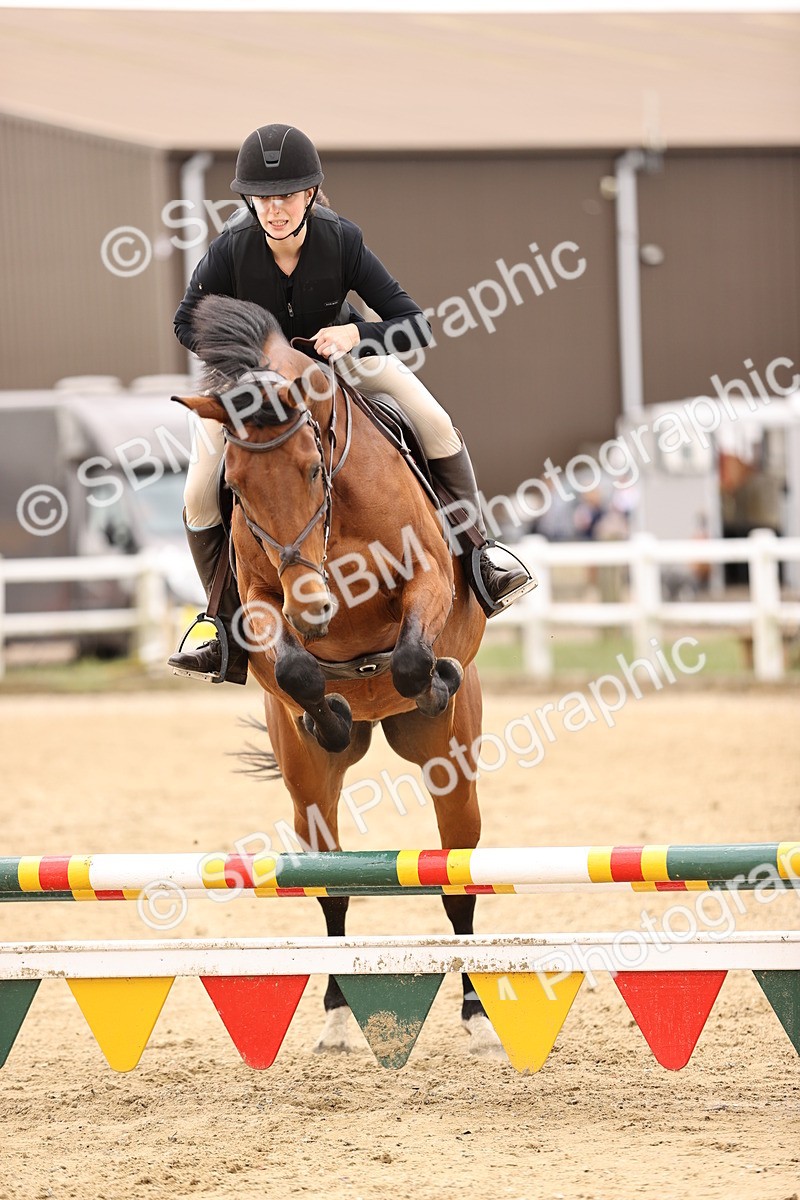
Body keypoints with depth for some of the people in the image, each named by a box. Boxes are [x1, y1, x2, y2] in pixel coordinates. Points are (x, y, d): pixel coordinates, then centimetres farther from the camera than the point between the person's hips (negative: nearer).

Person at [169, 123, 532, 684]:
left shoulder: (342, 240, -33)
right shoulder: (231, 250, -34)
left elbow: (416, 326, -31)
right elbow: (188, 323, -14)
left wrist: (354, 334, -48)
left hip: (340, 346, 0)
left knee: (437, 426, -16)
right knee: (200, 497, -10)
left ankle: (479, 567, -2)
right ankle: (235, 643, 6)